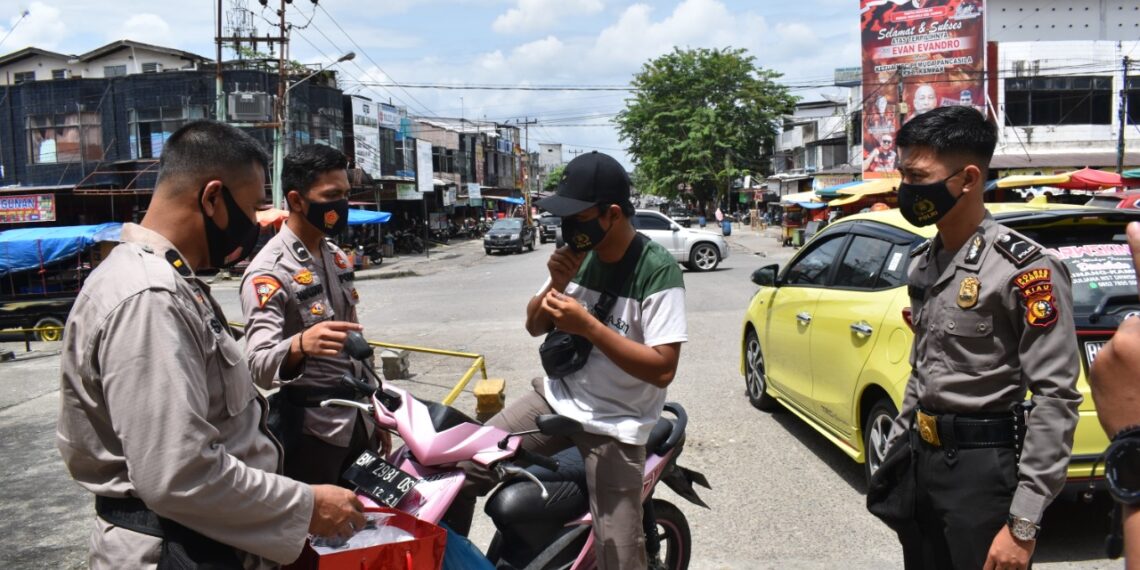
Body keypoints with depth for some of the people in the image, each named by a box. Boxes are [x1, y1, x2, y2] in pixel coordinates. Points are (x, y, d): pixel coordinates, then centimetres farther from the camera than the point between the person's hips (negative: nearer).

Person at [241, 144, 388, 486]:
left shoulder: (336, 256, 8)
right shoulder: (268, 272, -18)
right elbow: (259, 367, -27)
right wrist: (300, 345, -47)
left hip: (358, 418, 8)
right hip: (313, 430, -8)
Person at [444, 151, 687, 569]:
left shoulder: (658, 270, -18)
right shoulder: (580, 253, 1)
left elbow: (662, 369, -22)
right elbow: (534, 326, 9)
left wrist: (588, 325, -27)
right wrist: (557, 285, -11)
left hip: (614, 427, -5)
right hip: (555, 399, 6)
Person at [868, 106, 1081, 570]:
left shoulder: (1023, 268, -16)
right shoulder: (924, 261, 7)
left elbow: (1056, 398, -18)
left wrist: (1023, 524, -21)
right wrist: (896, 452, 16)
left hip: (984, 466, -7)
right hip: (921, 458, 7)